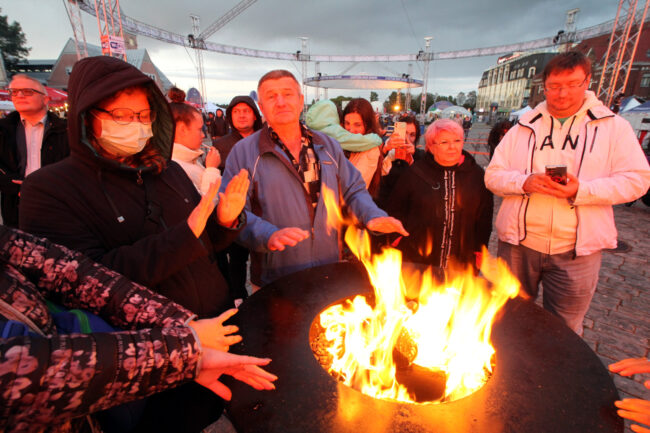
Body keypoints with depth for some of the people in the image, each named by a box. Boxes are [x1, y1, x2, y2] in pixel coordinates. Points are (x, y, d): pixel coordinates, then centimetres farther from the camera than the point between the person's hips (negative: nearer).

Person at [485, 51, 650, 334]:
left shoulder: (614, 126, 5)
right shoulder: (524, 128, 7)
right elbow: (493, 175, 1)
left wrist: (581, 190, -18)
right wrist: (525, 182, -19)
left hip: (576, 251, -1)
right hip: (518, 245, 1)